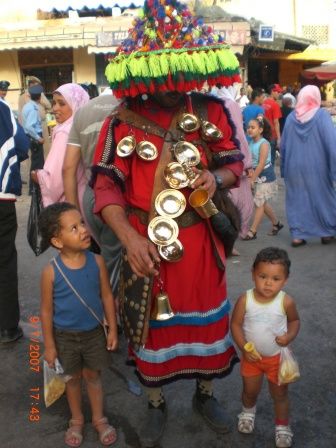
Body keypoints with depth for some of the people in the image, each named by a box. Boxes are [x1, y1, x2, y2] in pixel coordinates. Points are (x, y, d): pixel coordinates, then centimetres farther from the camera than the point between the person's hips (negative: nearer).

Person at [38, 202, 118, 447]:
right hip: (65, 336, -1)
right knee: (74, 378, 19)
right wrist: (49, 345, -6)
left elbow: (107, 296, -5)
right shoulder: (51, 271, -22)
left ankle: (99, 418, 40)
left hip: (94, 332, 1)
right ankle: (77, 420, 43)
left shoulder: (97, 261, -16)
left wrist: (112, 329, -1)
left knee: (93, 375, 19)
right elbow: (47, 310, -11)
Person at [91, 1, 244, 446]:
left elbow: (234, 162, 8)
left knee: (207, 318, 16)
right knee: (152, 323, 13)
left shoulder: (212, 111, -1)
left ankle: (205, 393, 42)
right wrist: (128, 236, -23)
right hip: (147, 242, -1)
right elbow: (107, 185, -10)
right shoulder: (122, 122, -7)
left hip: (200, 241, 2)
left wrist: (217, 178, -16)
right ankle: (156, 404, 37)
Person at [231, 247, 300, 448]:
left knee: (280, 394, 18)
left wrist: (290, 336, -21)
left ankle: (283, 426, 42)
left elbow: (295, 320, -2)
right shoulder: (245, 300, -22)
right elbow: (236, 324, -12)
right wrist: (244, 348, -20)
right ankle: (248, 411, 54)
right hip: (252, 356, 1)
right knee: (250, 391, 22)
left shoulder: (286, 302, -21)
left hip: (278, 357, -1)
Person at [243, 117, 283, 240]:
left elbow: (261, 164, -21)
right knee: (263, 203, 15)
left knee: (259, 203, -4)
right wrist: (251, 175, -7)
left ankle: (252, 232, 1)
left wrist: (252, 179, -21)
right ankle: (276, 223, 32)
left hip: (265, 176, -8)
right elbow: (250, 160, 4)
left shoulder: (263, 143, -17)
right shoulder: (251, 142, 3)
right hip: (257, 175, 8)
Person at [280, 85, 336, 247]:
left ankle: (297, 235, 7)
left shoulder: (291, 117, 1)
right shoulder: (322, 115, -9)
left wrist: (285, 168, 14)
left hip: (294, 167, 3)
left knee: (297, 199, 9)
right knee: (323, 197, 12)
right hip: (317, 167, -2)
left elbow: (284, 144, 6)